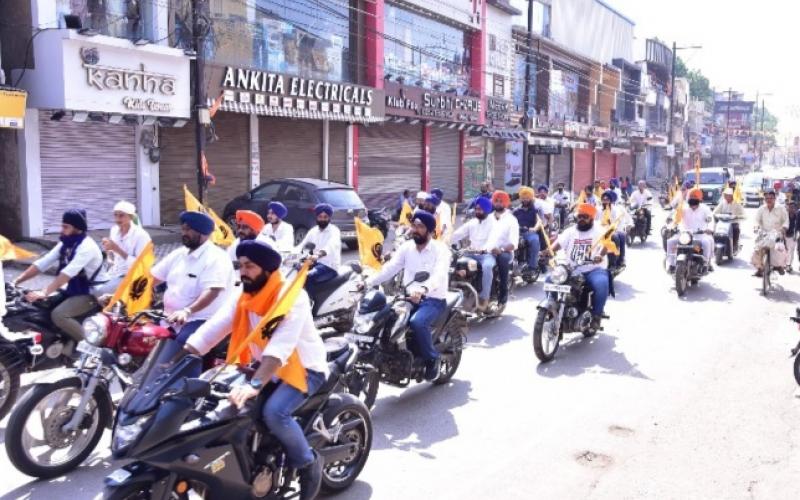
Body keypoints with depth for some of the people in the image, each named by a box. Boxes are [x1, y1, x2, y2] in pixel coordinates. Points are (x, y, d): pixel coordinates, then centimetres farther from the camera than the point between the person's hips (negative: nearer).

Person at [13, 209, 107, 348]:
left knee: (58, 315, -28)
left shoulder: (87, 246, -22)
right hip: (72, 290, 10)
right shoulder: (65, 244, 7)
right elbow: (43, 262, 4)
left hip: (90, 293, -10)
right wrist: (16, 281, -5)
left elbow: (68, 272, -33)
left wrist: (44, 292, -41)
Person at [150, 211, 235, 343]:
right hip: (172, 319, 8)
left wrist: (187, 311, -39)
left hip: (202, 321, -8)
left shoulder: (216, 258, -12)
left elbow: (212, 292, -25)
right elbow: (152, 277, 18)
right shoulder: (178, 254, 14)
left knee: (182, 342, -33)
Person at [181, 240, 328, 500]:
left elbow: (281, 346, -36)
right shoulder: (243, 294, -1)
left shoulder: (292, 296, -24)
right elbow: (214, 327, -8)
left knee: (274, 412, -30)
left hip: (303, 367, -7)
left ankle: (309, 463, -4)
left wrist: (254, 385, -47)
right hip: (265, 365, 8)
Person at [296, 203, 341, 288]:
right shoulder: (313, 231, 14)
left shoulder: (334, 231, -7)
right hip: (316, 263, 7)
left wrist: (318, 255, -48)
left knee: (308, 277, -31)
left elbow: (332, 245, -28)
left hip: (329, 266, -7)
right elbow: (302, 245, 8)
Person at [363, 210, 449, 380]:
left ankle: (432, 359, -10)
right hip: (409, 297, 6)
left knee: (417, 322, -34)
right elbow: (389, 268, -2)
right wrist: (368, 282, -18)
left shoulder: (440, 249, -9)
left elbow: (440, 274, -27)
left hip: (433, 299, -6)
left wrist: (424, 289, -48)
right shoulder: (406, 247, 7)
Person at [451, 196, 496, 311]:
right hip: (472, 253, 6)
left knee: (487, 266, -38)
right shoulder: (472, 222, 14)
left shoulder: (493, 223, -3)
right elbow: (458, 234, 8)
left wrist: (484, 249, -41)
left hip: (487, 254, -6)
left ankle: (484, 297, -27)